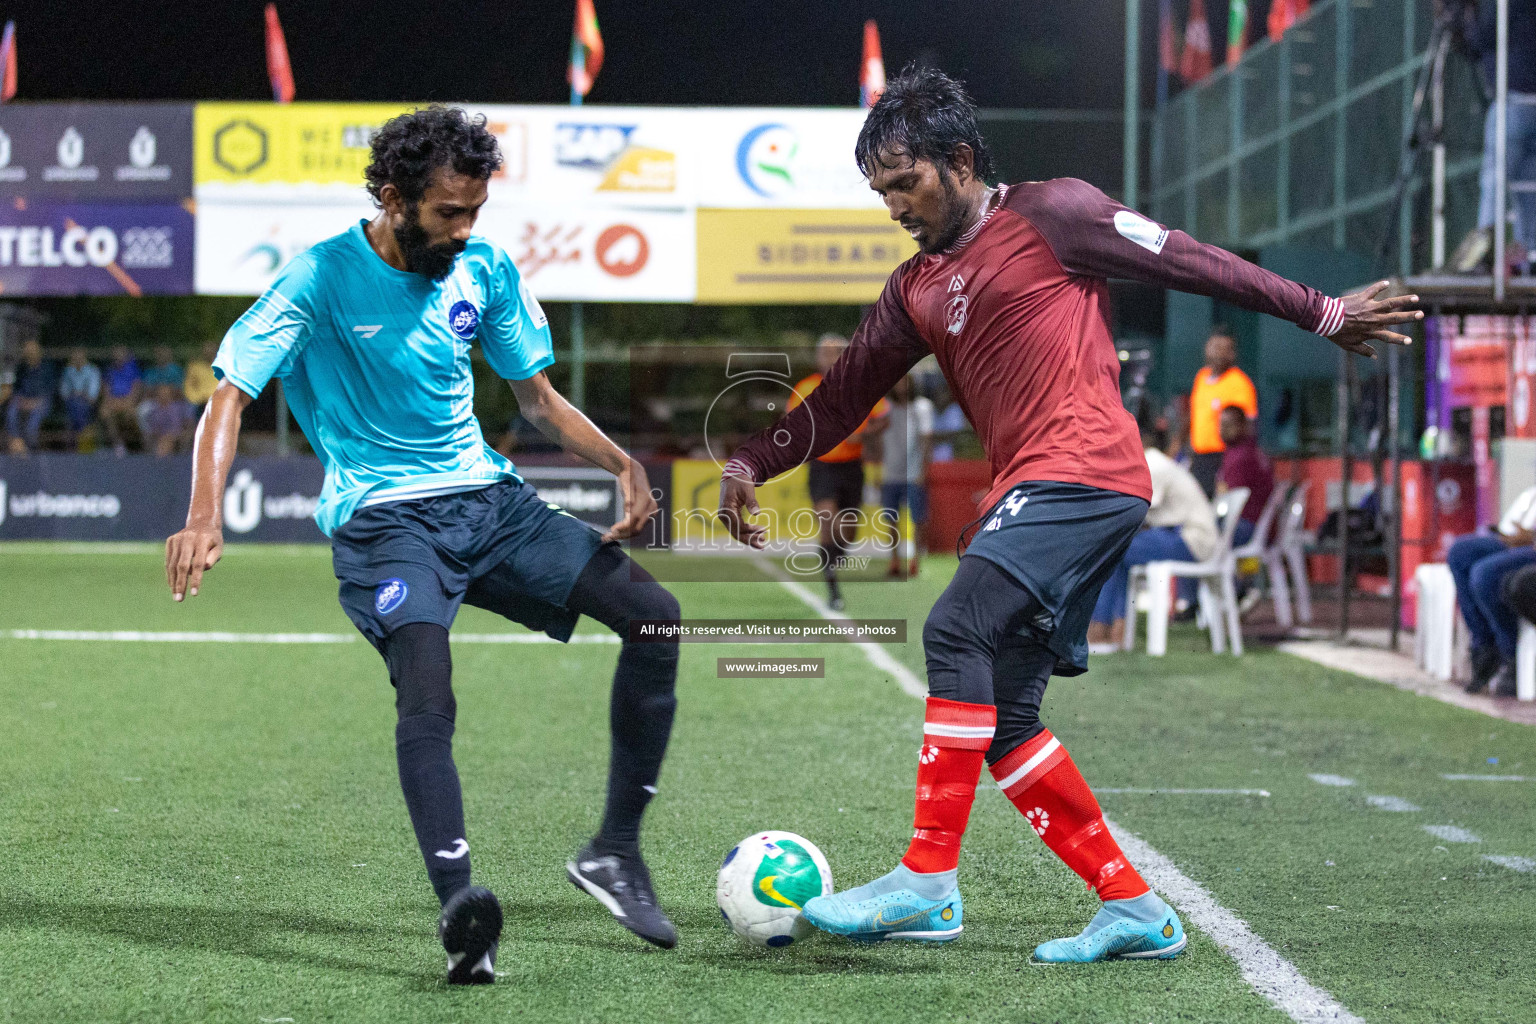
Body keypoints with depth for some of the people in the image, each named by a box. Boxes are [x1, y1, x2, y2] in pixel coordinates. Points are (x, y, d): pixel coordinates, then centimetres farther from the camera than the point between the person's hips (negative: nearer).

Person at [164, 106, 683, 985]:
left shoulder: (485, 270, 5)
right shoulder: (323, 278, -10)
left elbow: (539, 397, 15)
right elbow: (232, 395, -14)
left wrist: (621, 462, -3)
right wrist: (205, 517, -30)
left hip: (487, 496, 6)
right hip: (383, 518, -6)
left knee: (654, 614, -8)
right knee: (428, 689, -32)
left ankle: (616, 850, 3)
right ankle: (460, 905, -44)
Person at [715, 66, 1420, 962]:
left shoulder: (1052, 214, 1)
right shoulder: (917, 290, 21)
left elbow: (1188, 261, 3)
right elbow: (845, 396, 24)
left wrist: (1320, 313, 5)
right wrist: (752, 464, 14)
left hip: (1085, 474, -8)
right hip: (1024, 492, 8)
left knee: (958, 630, -23)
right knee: (1003, 720, 2)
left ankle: (928, 881, -24)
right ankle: (1133, 908, 8)